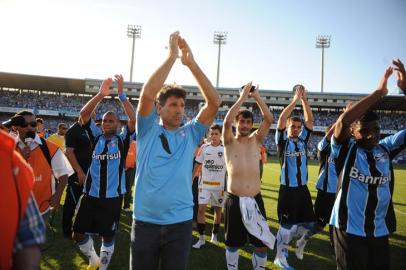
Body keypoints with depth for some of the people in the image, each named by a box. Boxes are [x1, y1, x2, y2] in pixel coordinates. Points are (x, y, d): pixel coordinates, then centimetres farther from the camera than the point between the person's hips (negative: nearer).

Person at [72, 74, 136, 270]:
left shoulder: (123, 140, -2)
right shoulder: (96, 137, 4)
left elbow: (134, 119, -17)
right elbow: (84, 115, -8)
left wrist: (121, 94, -21)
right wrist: (101, 94, -20)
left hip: (112, 196, -2)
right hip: (90, 194, 3)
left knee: (108, 237, 11)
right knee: (78, 234, 11)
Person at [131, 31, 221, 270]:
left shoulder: (190, 134, 3)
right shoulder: (148, 131, -1)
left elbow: (215, 102, -7)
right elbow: (147, 94, -17)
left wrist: (191, 63, -11)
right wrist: (172, 56, -13)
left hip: (180, 222, 2)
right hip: (145, 221, -1)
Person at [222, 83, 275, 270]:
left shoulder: (256, 140, 7)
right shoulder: (229, 141, 0)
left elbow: (269, 119, -5)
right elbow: (226, 122, -19)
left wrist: (257, 97, -8)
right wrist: (242, 97, -16)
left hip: (255, 199, 2)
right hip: (234, 199, -2)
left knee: (262, 243, 8)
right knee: (233, 243, 12)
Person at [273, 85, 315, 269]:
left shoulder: (303, 139, 7)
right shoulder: (283, 140, -5)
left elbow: (310, 119, 0)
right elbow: (281, 120, -18)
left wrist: (304, 99, -7)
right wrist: (295, 100, -17)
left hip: (303, 188, 5)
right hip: (287, 189, -5)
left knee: (309, 223, 13)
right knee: (287, 225, 4)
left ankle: (296, 239, 42)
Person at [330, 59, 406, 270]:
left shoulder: (386, 148, 3)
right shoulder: (346, 149, -10)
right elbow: (343, 122, -29)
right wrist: (378, 93, -24)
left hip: (380, 231, 5)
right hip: (349, 230, -5)